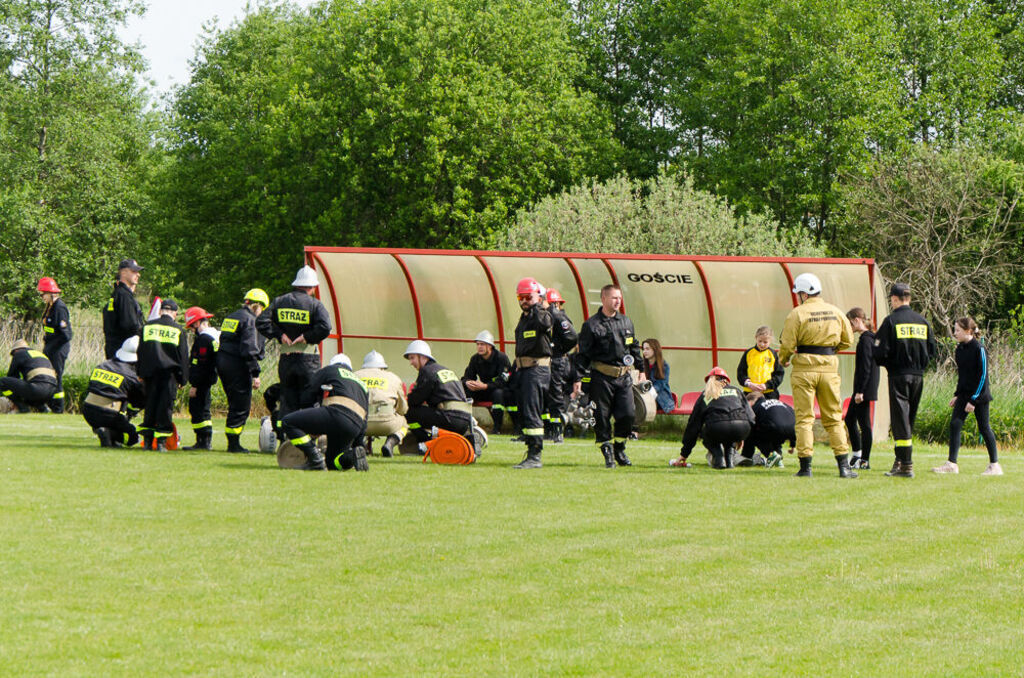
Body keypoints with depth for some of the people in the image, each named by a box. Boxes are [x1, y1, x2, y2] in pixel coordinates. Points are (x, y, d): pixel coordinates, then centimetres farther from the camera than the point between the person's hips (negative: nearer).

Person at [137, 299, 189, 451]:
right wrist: (182, 379, 9)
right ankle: (161, 442, -4)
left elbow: (140, 352, 10)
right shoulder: (178, 330, 1)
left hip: (150, 371, 2)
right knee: (166, 406, 0)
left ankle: (147, 440, 8)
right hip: (170, 372, -2)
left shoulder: (147, 326, 7)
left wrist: (141, 374, 16)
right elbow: (183, 357, 3)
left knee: (150, 405, 9)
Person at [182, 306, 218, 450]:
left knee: (197, 409, -6)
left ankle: (203, 441, -7)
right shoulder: (215, 336, 14)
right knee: (203, 410, 14)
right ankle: (207, 441, 16)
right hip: (209, 380, 10)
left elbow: (201, 364, -21)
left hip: (202, 380, -10)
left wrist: (194, 385, -18)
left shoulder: (204, 339, -17)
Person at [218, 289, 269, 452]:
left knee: (235, 404, 15)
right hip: (238, 366, -9)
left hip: (222, 361, 9)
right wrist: (255, 374, -17)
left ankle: (233, 443, 16)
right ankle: (234, 443, -2)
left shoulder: (230, 317, 18)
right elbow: (249, 349, -18)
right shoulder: (250, 320, -11)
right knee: (241, 407, -3)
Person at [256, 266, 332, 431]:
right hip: (308, 360, -4)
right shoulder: (314, 304, -6)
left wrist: (280, 335, 0)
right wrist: (307, 337, -8)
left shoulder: (280, 301, 6)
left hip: (286, 359, 4)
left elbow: (261, 322, -1)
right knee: (310, 403, 2)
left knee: (287, 402, 11)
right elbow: (325, 327, -20)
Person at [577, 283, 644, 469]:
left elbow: (635, 348, 24)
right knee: (602, 417, -1)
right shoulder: (591, 325, -2)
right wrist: (579, 379, -8)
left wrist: (641, 370, 22)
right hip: (601, 377, -4)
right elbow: (583, 354, -3)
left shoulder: (626, 322, 14)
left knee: (628, 414, -3)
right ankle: (608, 455, 9)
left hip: (624, 377, 4)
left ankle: (619, 450, 16)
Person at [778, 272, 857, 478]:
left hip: (805, 369, -4)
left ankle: (805, 466, -2)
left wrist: (783, 360, 12)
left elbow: (788, 345, -9)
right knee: (833, 418, 11)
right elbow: (848, 340, 14)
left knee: (804, 418, 2)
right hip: (830, 369, 4)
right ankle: (844, 465, 5)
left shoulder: (797, 314, -8)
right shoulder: (836, 312, 7)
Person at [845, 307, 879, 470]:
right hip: (863, 388, 10)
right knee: (849, 419, 16)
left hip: (864, 388, -10)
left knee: (864, 423, -5)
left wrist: (860, 391, -21)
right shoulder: (870, 338, 15)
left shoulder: (865, 340, -16)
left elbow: (865, 367, -20)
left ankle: (865, 461, -1)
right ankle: (857, 457, 20)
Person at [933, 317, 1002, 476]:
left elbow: (983, 376, -15)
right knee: (955, 424, -3)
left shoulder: (979, 349, -15)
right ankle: (951, 464, -3)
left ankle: (994, 464, 12)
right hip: (964, 394, 7)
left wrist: (973, 400, -17)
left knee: (984, 427, 0)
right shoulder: (959, 349, 7)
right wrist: (957, 395, 14)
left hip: (979, 395, -7)